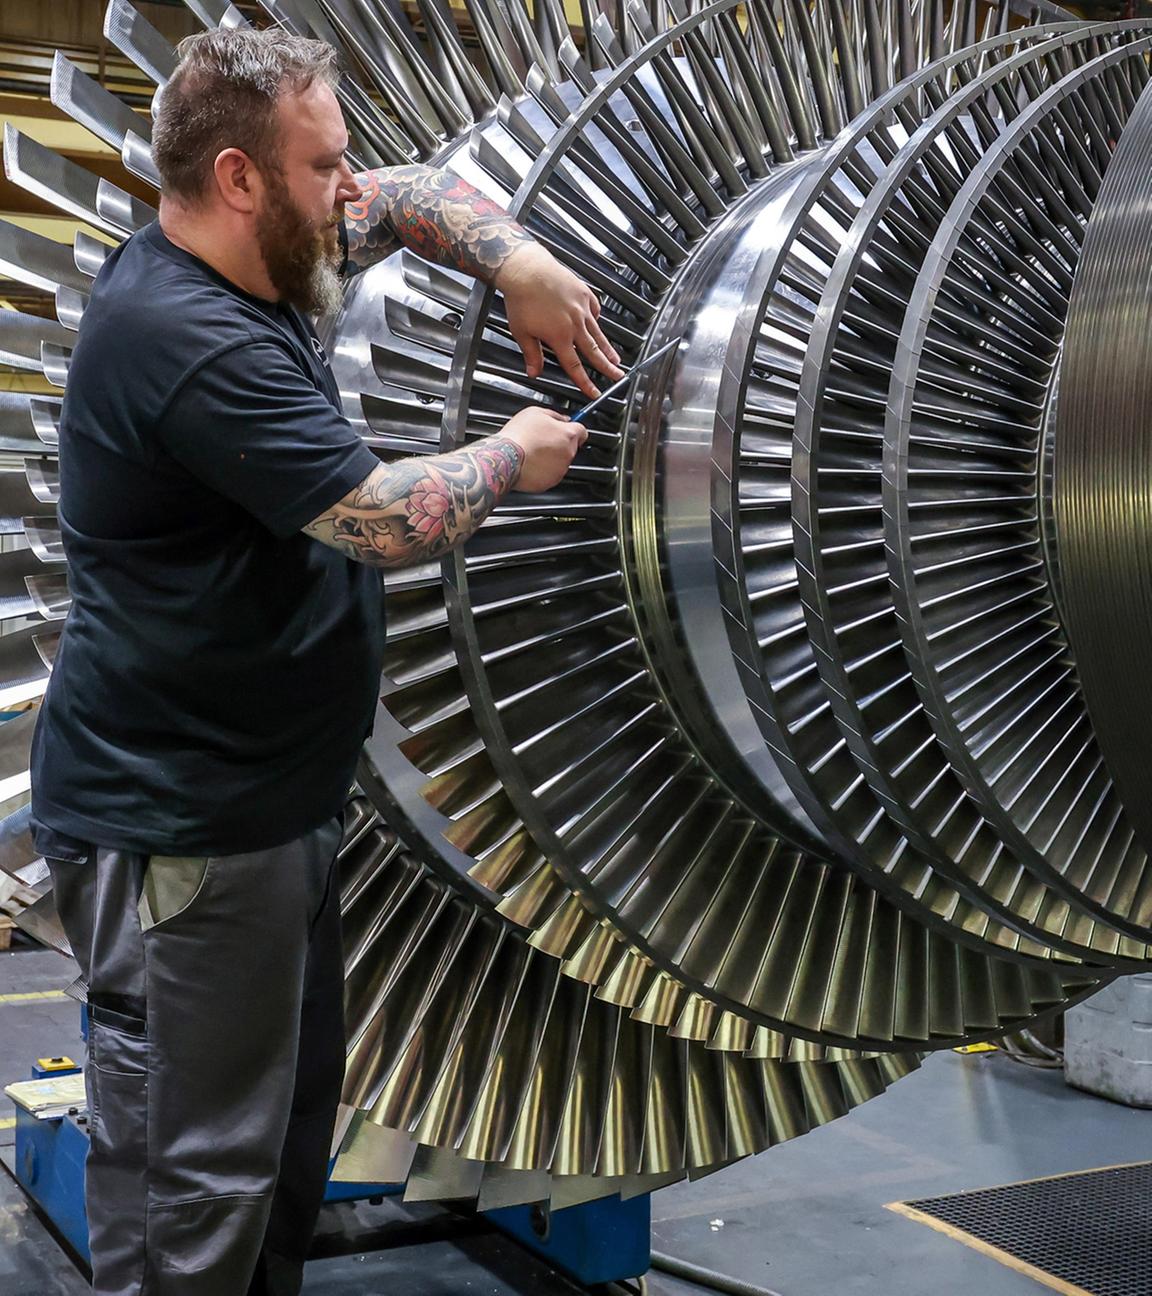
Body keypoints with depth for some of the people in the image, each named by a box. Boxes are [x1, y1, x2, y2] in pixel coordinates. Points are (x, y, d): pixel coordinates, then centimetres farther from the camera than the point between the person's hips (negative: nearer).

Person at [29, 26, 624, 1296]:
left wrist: (519, 261, 3)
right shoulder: (189, 340, -22)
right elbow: (384, 519, -23)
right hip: (180, 837, -11)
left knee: (288, 1121, 21)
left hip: (266, 803, 11)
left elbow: (407, 197, 21)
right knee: (191, 1178, -2)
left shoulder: (246, 266, 8)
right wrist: (511, 459, -5)